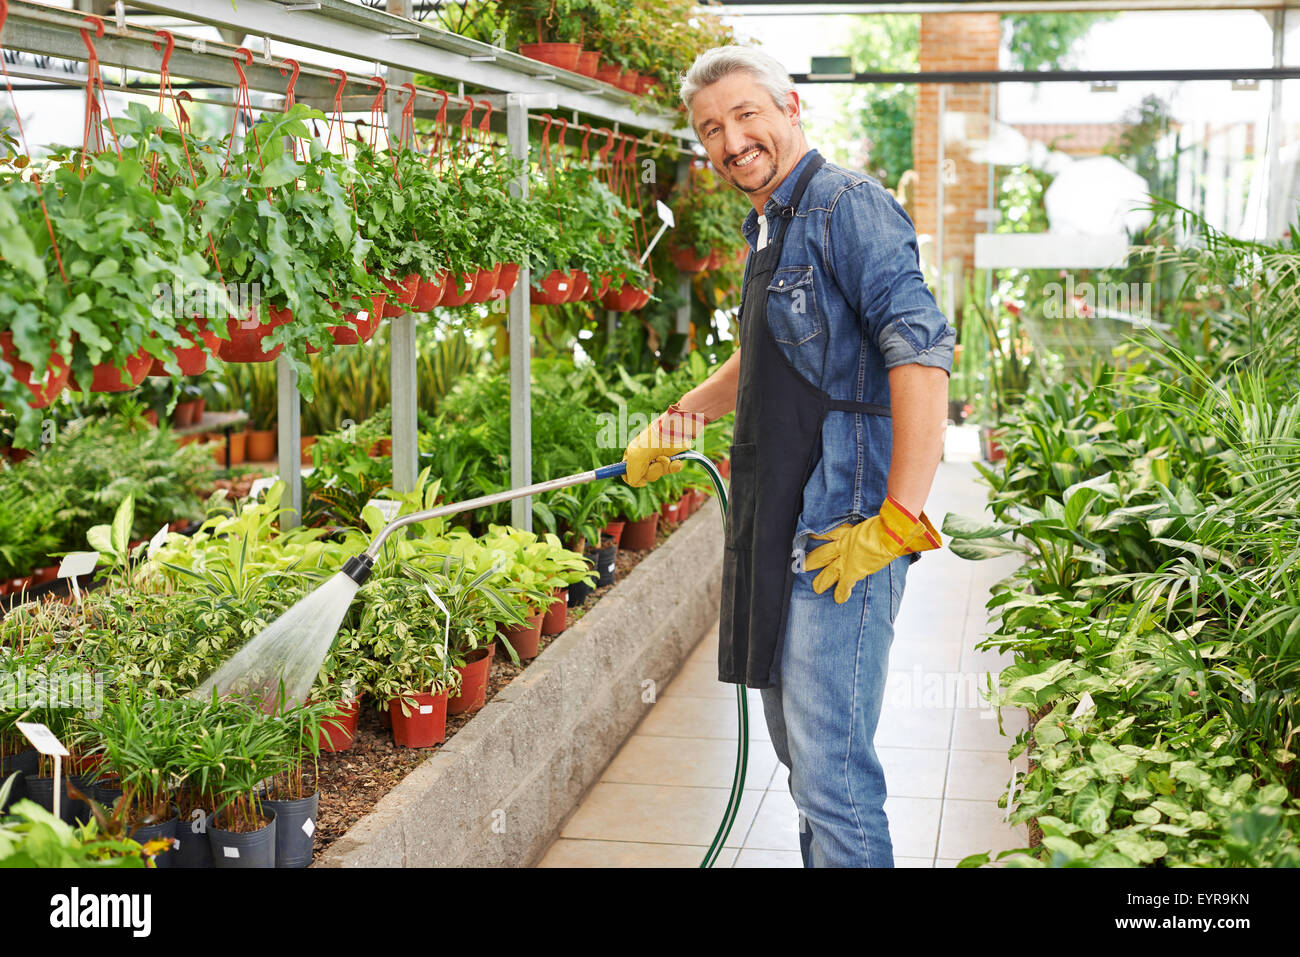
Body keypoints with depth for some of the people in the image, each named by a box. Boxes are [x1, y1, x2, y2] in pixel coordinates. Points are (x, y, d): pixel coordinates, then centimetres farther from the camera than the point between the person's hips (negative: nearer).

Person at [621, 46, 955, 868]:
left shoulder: (847, 206, -12)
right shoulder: (768, 228, 20)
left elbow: (923, 352, -23)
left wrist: (899, 521, -26)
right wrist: (677, 423, 35)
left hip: (843, 535, -10)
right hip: (781, 527, 10)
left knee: (832, 766, -9)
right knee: (801, 750, 17)